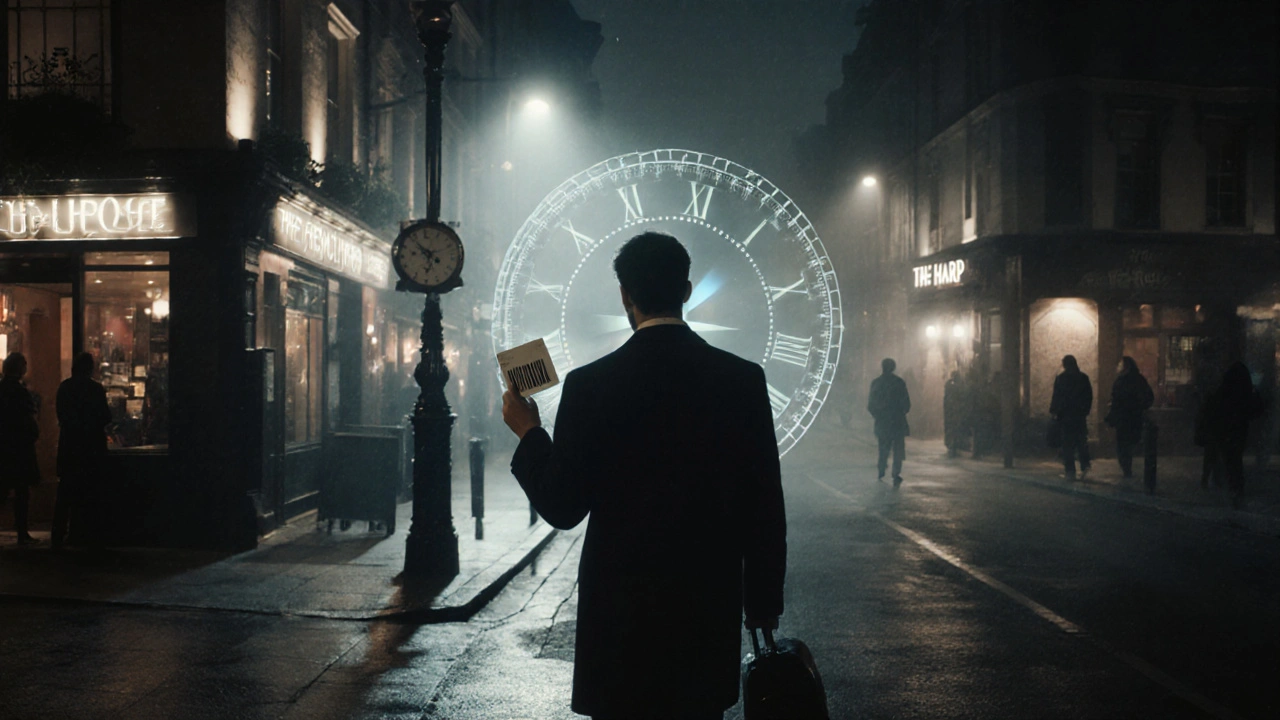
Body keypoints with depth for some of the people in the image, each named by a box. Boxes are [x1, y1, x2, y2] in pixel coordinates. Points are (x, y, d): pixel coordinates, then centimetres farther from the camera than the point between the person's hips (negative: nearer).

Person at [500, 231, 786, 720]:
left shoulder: (589, 385, -11)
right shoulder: (743, 380, -4)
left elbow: (563, 508, -8)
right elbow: (765, 504, -1)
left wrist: (529, 434, 8)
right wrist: (763, 603, 10)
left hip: (622, 609, -2)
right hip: (711, 604, 2)